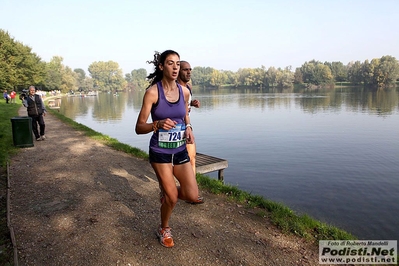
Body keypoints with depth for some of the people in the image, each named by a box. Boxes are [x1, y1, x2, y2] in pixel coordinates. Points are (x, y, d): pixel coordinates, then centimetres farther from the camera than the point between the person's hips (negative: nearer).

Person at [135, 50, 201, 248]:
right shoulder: (152, 92, -15)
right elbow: (139, 128, -15)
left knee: (193, 196, 1)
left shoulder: (184, 91, -2)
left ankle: (167, 190, 34)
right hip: (160, 152, -4)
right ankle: (164, 230, 34)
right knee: (172, 198, 3)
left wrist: (188, 128, -2)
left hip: (180, 151, 4)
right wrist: (158, 124, -35)